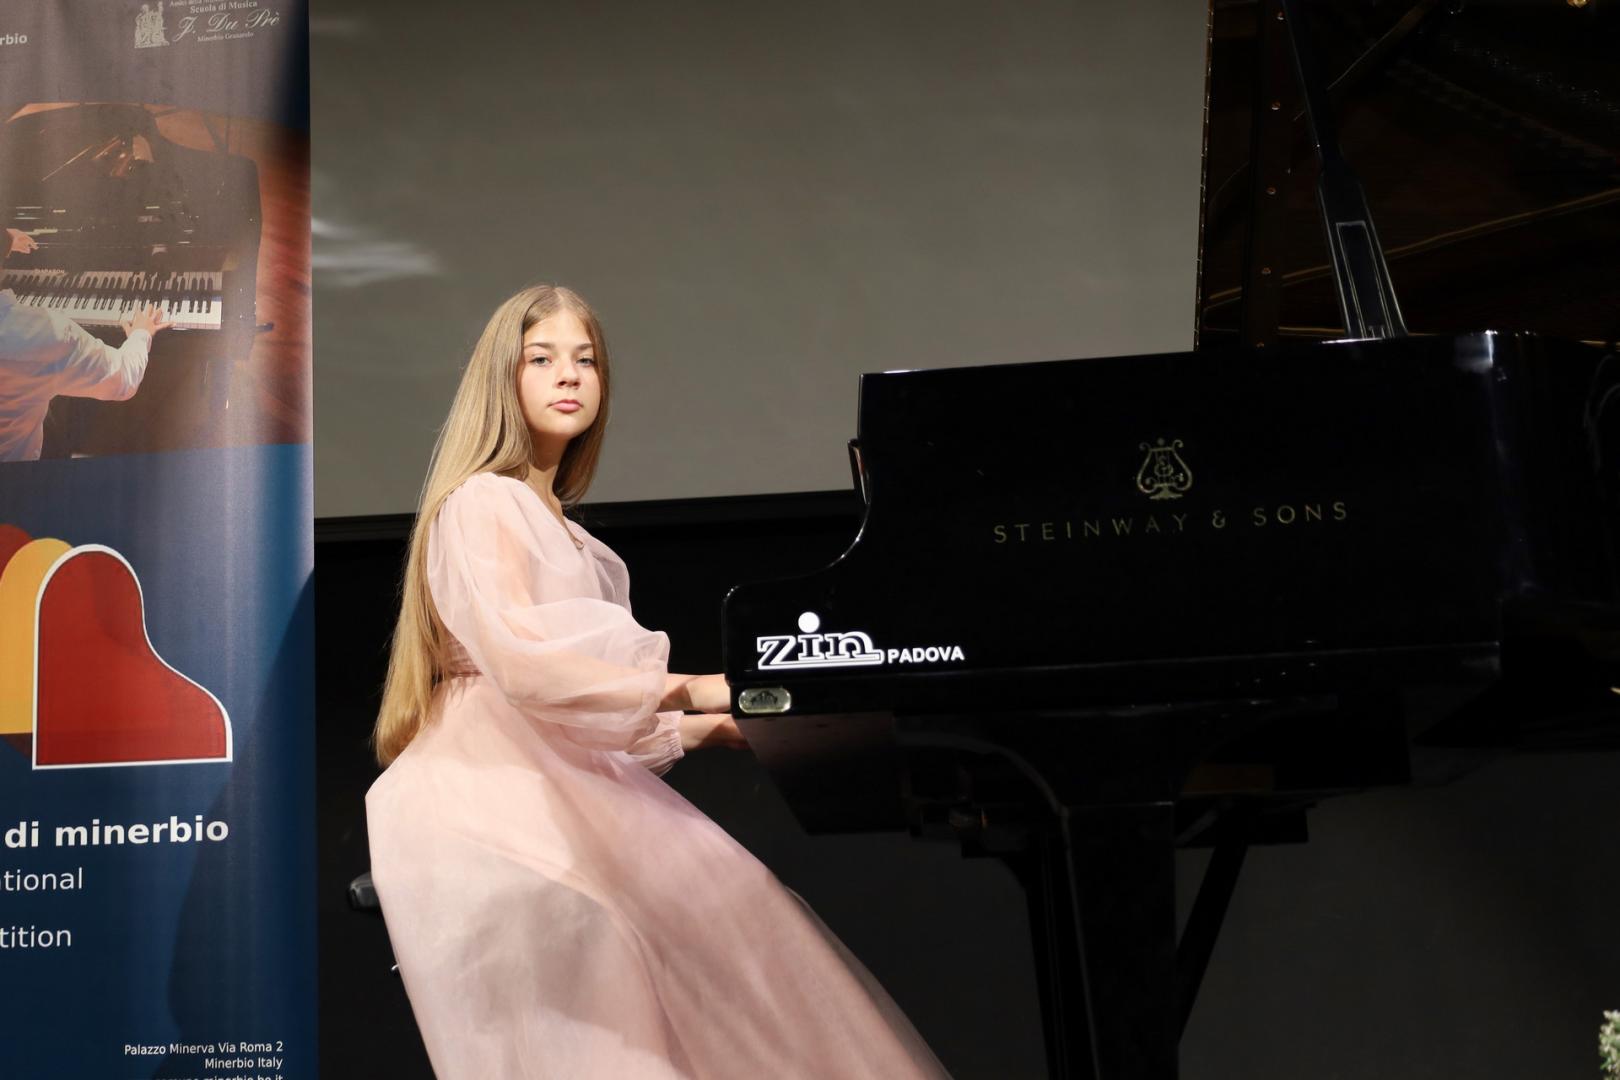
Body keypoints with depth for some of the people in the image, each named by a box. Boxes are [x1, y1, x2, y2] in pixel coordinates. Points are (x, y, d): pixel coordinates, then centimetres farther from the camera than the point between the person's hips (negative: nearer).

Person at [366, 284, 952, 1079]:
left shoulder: (557, 529, 25)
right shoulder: (482, 503, -2)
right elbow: (519, 659, -19)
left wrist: (706, 730, 12)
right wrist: (691, 690, -19)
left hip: (547, 781, 8)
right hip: (491, 794, -8)